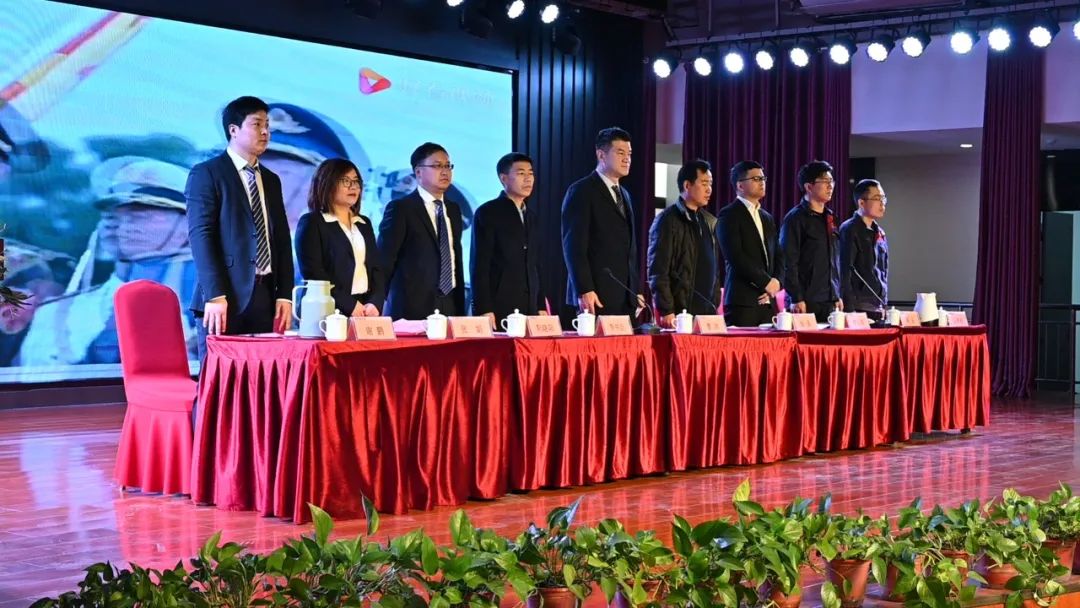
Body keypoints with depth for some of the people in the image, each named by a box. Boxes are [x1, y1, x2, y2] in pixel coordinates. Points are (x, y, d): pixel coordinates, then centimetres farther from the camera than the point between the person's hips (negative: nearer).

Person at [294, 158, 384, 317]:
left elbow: (376, 268, 12)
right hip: (330, 313, -5)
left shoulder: (364, 224, 18)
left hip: (366, 310, 5)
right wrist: (350, 306, -16)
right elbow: (313, 274, -10)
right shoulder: (311, 222, 0)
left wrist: (375, 304, -6)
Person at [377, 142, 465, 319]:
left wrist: (461, 308, 15)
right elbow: (384, 262, -5)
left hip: (450, 306, 5)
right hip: (411, 309, -5)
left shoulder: (454, 209, 15)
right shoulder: (400, 208, -5)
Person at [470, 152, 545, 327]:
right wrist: (484, 309, -14)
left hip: (529, 308, 6)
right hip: (498, 308, -6)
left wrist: (541, 306, 12)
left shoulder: (532, 216, 17)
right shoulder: (487, 213, -3)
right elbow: (479, 265, -8)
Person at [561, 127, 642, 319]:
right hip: (597, 296, -7)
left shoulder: (624, 195, 21)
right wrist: (584, 290, -18)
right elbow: (574, 245, -11)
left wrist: (637, 290, 15)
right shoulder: (581, 191, -4)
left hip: (626, 297, 7)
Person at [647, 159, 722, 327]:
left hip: (708, 312, 6)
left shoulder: (710, 222, 15)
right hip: (679, 313, -6)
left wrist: (715, 304, 13)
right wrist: (666, 311, -15)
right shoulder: (667, 221, -5)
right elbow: (658, 272, -9)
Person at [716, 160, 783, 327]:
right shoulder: (728, 215, -2)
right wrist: (766, 282, -12)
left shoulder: (767, 218, 21)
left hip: (768, 301, 6)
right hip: (742, 301, -6)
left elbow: (777, 257, 19)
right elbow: (735, 257, -13)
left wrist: (776, 284, 0)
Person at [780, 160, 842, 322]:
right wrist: (796, 299, -17)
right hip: (806, 302, -7)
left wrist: (838, 296, 17)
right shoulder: (795, 218, -6)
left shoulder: (829, 218, 16)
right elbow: (789, 262, -11)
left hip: (830, 302, 7)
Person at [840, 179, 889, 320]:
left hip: (877, 307, 7)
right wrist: (849, 308, -17)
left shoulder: (879, 233, 16)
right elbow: (845, 271, -13)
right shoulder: (849, 230, -8)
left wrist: (883, 304, 18)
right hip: (858, 307, -7)